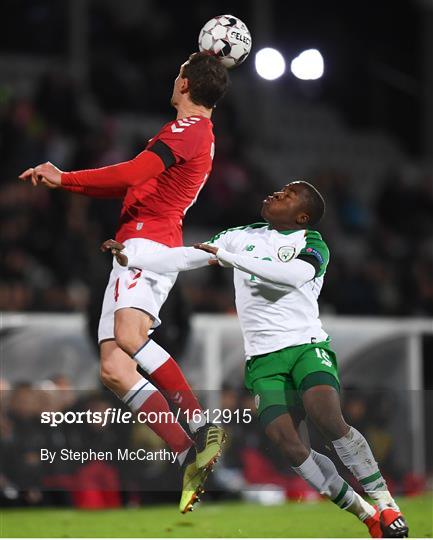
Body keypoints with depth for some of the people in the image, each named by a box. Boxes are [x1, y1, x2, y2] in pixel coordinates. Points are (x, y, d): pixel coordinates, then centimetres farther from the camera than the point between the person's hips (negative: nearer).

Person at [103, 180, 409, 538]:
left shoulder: (312, 243, 3)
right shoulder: (242, 237, 18)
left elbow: (293, 274, -18)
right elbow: (188, 257, 22)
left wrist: (227, 256, -18)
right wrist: (132, 258, 17)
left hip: (307, 345, -3)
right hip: (263, 358, 3)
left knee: (328, 418, -30)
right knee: (285, 441, -18)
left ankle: (386, 506, -20)